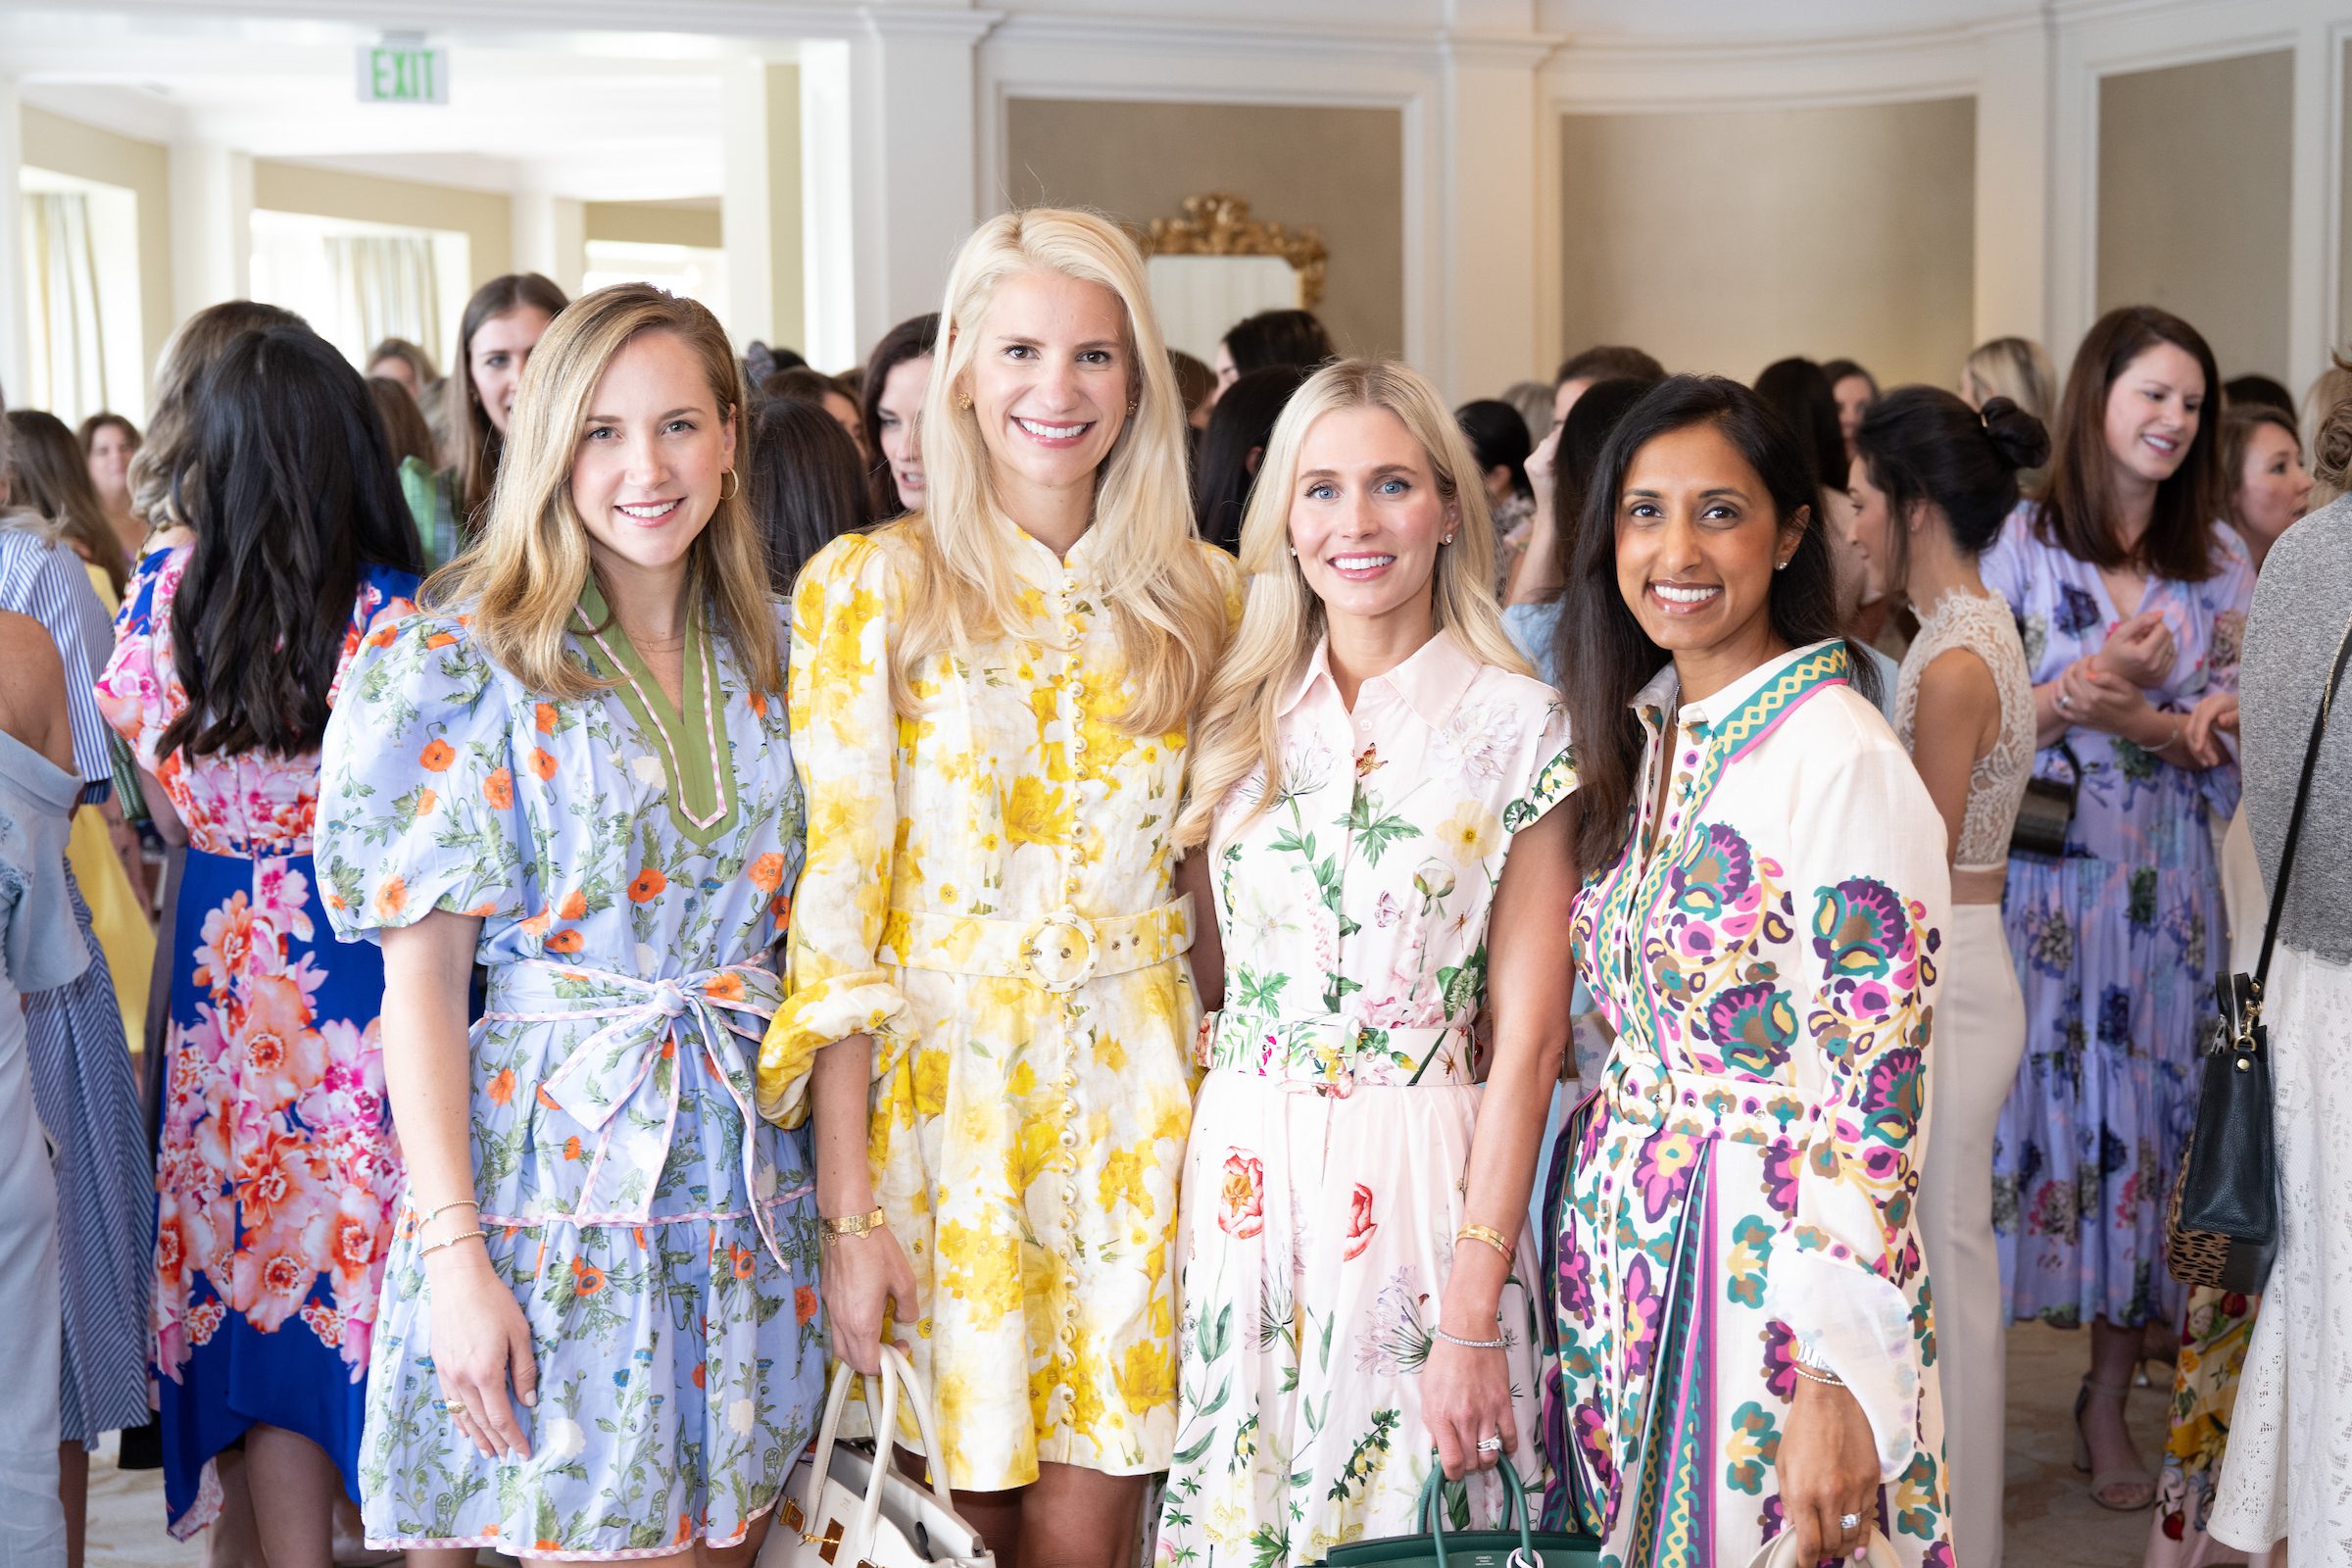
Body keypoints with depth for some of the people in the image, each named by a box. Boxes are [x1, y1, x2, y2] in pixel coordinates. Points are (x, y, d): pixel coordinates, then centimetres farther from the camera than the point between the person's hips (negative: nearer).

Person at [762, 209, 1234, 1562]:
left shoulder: (1204, 598, 6)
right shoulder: (873, 589, -4)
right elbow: (836, 902, -7)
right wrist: (849, 1205, -10)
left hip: (1137, 1094, 2)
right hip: (941, 1082, -2)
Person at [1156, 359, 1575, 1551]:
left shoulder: (1517, 726, -5)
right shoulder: (1237, 718, 7)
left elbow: (1528, 1036, -9)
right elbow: (1205, 969, 12)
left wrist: (1477, 1310, -13)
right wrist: (1183, 1189, 2)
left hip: (1422, 1177, -3)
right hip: (1242, 1173, 4)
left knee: (1406, 1512, 7)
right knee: (1237, 1514, 11)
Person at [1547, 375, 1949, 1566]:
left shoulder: (1842, 759, -16)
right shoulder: (1639, 732, 7)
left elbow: (1872, 1090, -19)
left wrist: (1836, 1377, -21)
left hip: (1769, 1256, -7)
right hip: (1624, 1237, 7)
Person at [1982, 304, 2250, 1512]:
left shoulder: (2218, 561, 9)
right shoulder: (2015, 543, 0)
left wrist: (2136, 717, -13)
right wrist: (2095, 679, -17)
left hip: (2161, 887, 3)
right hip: (2032, 877, -3)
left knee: (2145, 1108, 5)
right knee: (2018, 1105, -3)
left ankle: (2109, 1402, 18)